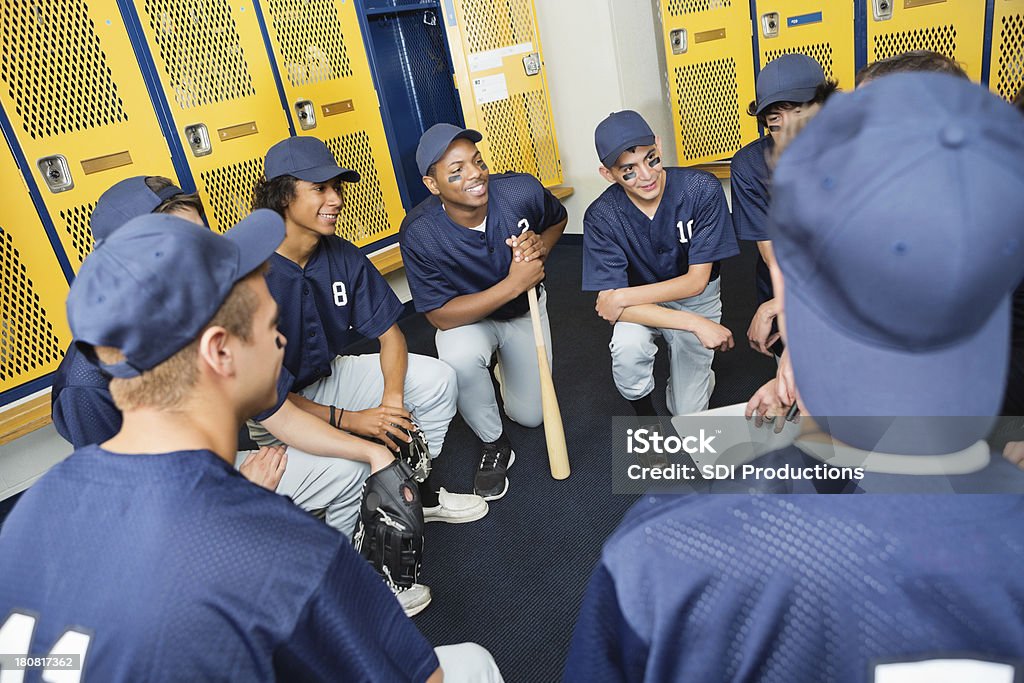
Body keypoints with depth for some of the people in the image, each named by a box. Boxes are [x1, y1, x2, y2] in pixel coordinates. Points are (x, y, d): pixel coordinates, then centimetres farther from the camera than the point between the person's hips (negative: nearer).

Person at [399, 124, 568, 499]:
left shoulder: (522, 190, -26)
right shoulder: (419, 233, -32)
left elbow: (558, 219, -1)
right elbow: (441, 316, -29)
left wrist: (540, 245, -25)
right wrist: (513, 284, -37)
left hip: (525, 311, 3)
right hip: (465, 317, -2)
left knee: (530, 416, 9)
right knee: (460, 358, -38)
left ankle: (504, 366, 44)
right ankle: (494, 446, -8)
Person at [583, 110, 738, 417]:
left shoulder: (702, 189, -24)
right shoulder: (602, 216, -23)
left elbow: (696, 281, -19)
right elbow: (608, 303, -28)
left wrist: (623, 297, -25)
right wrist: (693, 323, -37)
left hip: (696, 297, 0)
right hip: (640, 305, 0)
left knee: (688, 410, -3)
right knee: (627, 347, -34)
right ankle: (644, 413, -3)